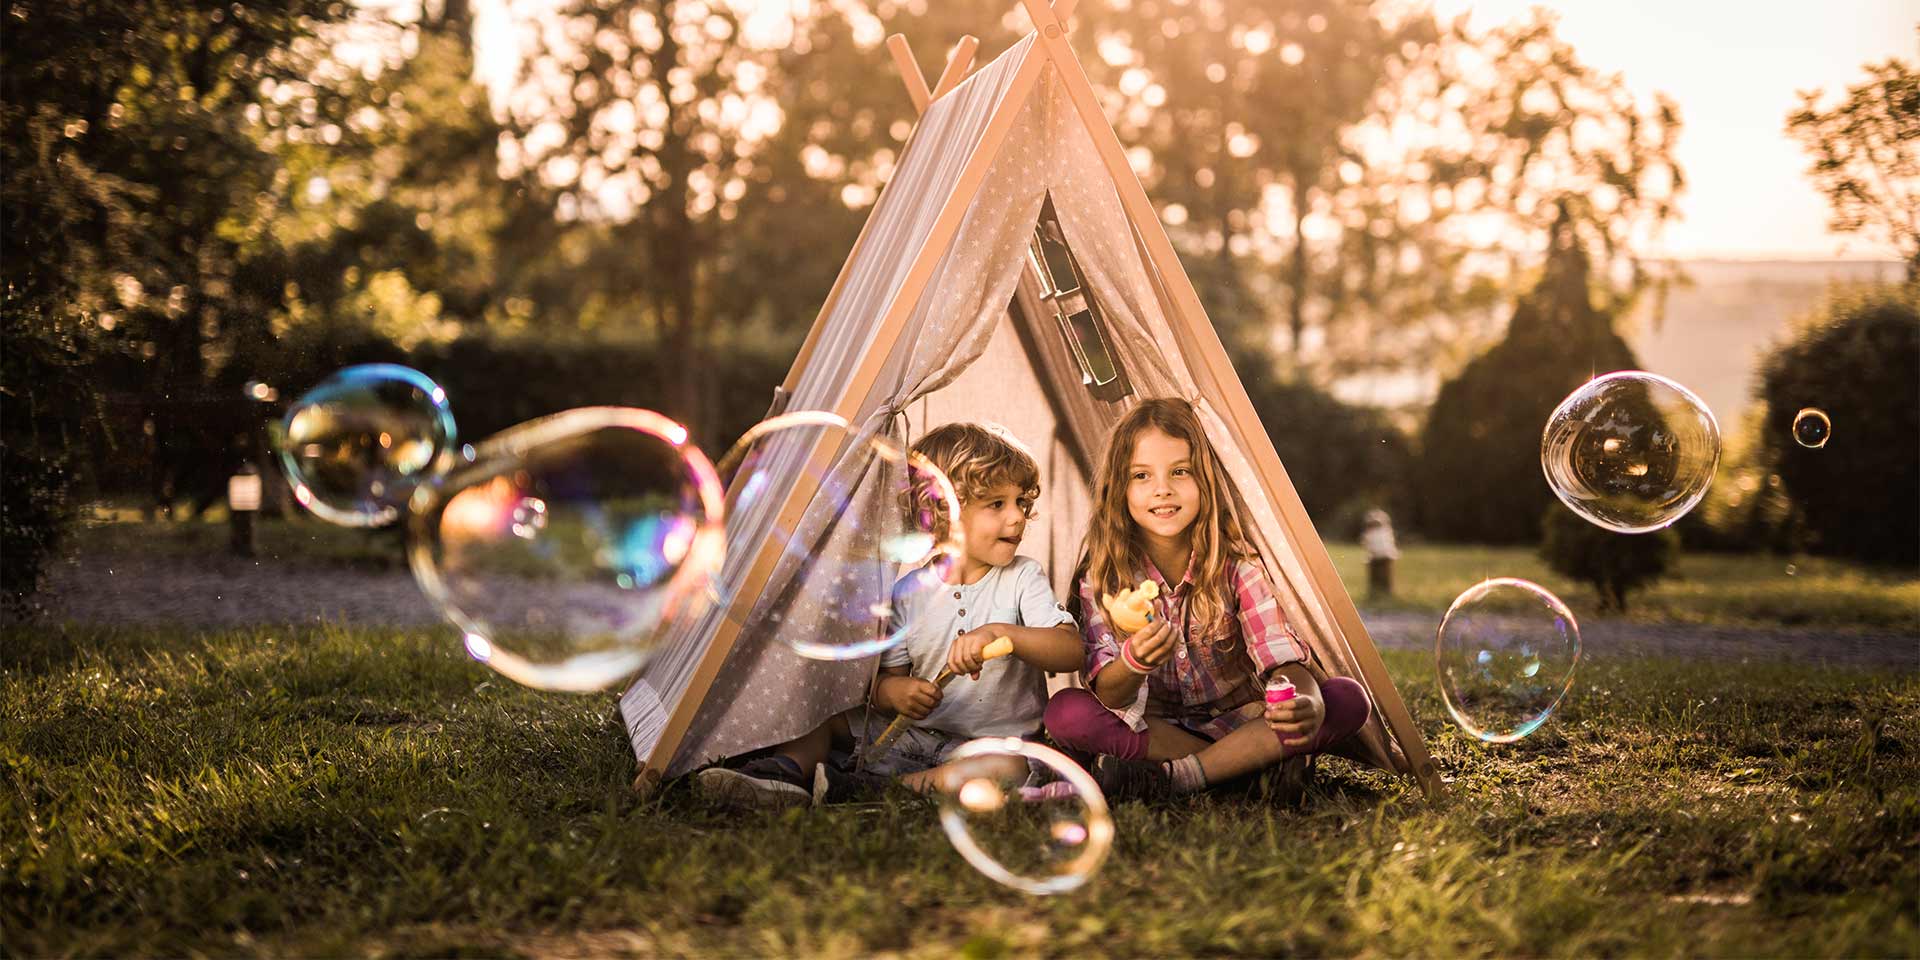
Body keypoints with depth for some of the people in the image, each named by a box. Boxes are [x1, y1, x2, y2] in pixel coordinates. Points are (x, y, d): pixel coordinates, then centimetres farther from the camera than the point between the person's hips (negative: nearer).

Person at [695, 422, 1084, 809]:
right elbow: (885, 676, 4)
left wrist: (998, 633, -33)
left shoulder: (1023, 578, -4)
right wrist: (893, 690, -22)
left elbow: (1072, 651, -17)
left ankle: (864, 786, -36)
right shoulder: (908, 593, 2)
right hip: (915, 735, 4)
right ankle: (786, 770, -29)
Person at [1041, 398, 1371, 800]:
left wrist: (1309, 704, -45)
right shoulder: (1102, 570, -12)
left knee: (1349, 699, -24)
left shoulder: (1236, 562, -11)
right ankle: (1246, 763, -21)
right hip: (1153, 727, -1)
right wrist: (1134, 663, -42)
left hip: (1239, 718, 1)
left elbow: (1281, 657, -21)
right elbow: (1108, 695, -18)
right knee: (1065, 712, -30)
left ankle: (1174, 778, -27)